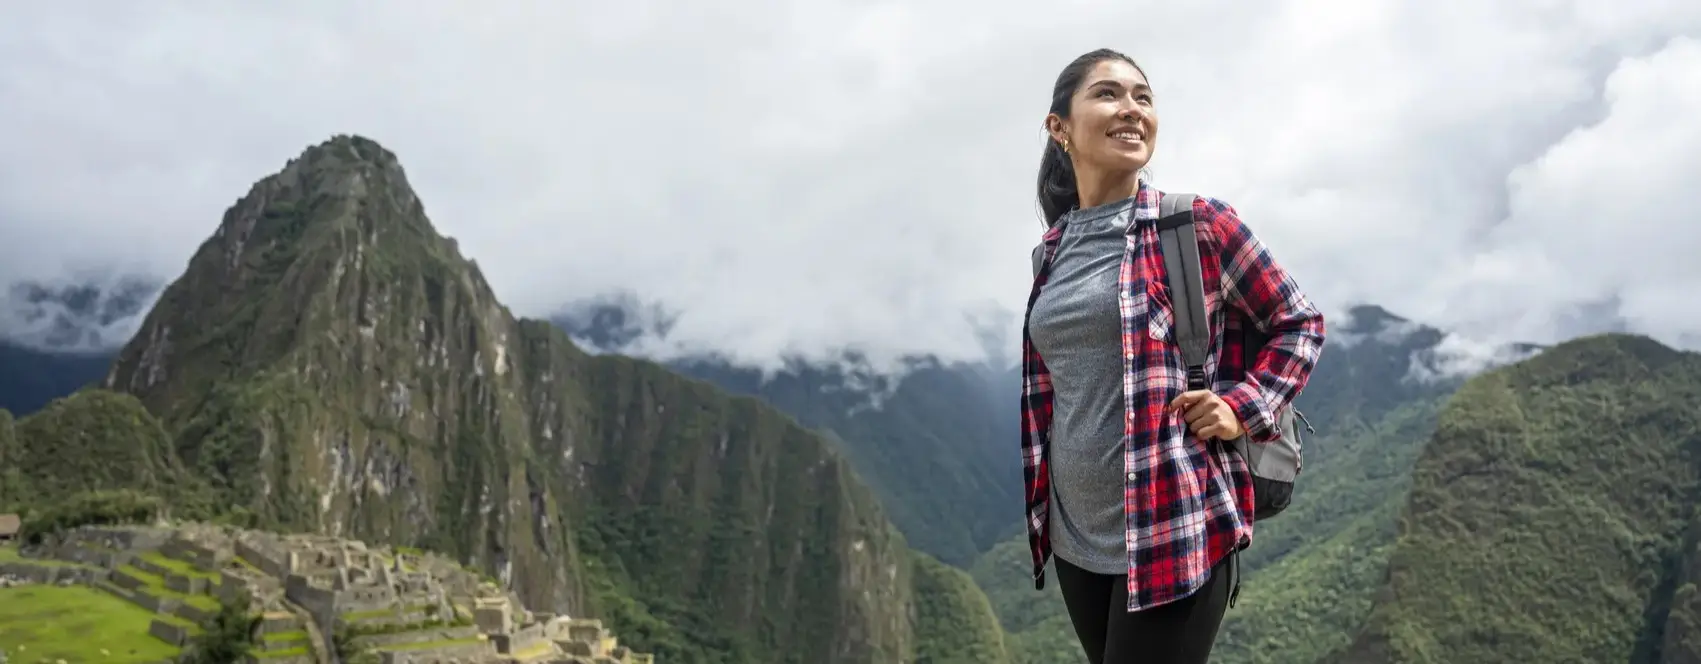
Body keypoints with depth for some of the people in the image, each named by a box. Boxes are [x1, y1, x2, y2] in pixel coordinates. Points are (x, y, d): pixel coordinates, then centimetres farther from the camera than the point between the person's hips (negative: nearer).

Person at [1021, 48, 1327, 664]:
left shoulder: (1199, 223, -6)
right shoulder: (1052, 249, 8)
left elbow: (1300, 323, 4)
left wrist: (1243, 408, -10)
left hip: (1174, 535, -5)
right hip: (1075, 539, 5)